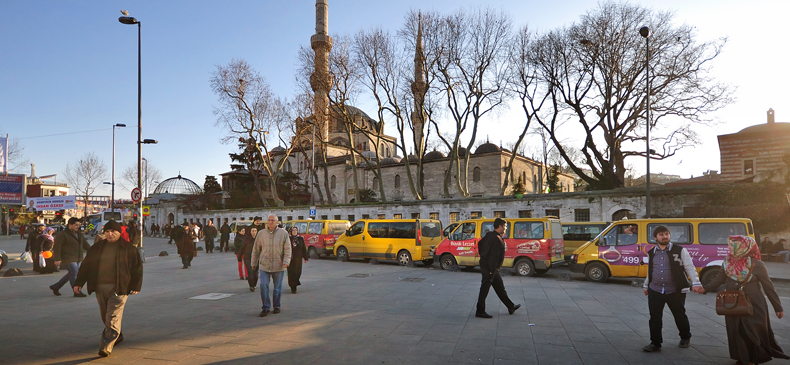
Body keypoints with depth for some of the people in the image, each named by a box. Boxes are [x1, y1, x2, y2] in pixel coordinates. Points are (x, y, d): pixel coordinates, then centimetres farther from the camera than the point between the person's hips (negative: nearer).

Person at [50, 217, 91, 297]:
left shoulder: (79, 234, 15)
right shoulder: (62, 235, -9)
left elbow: (85, 244, 20)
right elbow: (57, 247, -13)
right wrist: (57, 259, -20)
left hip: (77, 259, 8)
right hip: (68, 259, -8)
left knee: (71, 274, 15)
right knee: (74, 273, -10)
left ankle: (55, 287, 31)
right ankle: (77, 292, -3)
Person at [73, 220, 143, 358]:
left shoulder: (128, 248, 0)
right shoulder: (97, 248, 12)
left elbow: (137, 267, 2)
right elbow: (86, 265, 16)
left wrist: (136, 286, -3)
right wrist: (79, 283, 8)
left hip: (118, 288, -5)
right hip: (100, 287, 5)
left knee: (113, 318, -10)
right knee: (105, 317, 16)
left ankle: (106, 347, -10)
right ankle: (117, 336, 36)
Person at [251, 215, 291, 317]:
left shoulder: (283, 233, -1)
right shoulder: (261, 234, 4)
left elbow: (287, 249, -1)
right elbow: (256, 250, 12)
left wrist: (286, 261, -13)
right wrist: (254, 263, 14)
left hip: (278, 266, -1)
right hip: (264, 265, 1)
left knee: (277, 287, 9)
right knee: (263, 286, -8)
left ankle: (276, 306, 27)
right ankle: (266, 307, 6)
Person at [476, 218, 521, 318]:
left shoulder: (489, 235, 8)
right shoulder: (497, 239, -22)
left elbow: (480, 244, 21)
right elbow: (493, 256, -25)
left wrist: (483, 257, 25)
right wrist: (492, 271, -24)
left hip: (484, 264, 11)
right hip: (489, 268, -11)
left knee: (500, 287, 19)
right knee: (484, 289, -2)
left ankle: (511, 307, 30)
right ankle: (480, 312, 7)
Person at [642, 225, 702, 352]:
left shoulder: (680, 250, -4)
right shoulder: (651, 253, 8)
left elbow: (690, 268, -6)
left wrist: (695, 283, -18)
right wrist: (646, 285, 23)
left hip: (675, 291, -3)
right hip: (655, 290, 3)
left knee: (680, 315, 13)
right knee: (655, 317, 1)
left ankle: (685, 338, 39)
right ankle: (655, 343, 10)